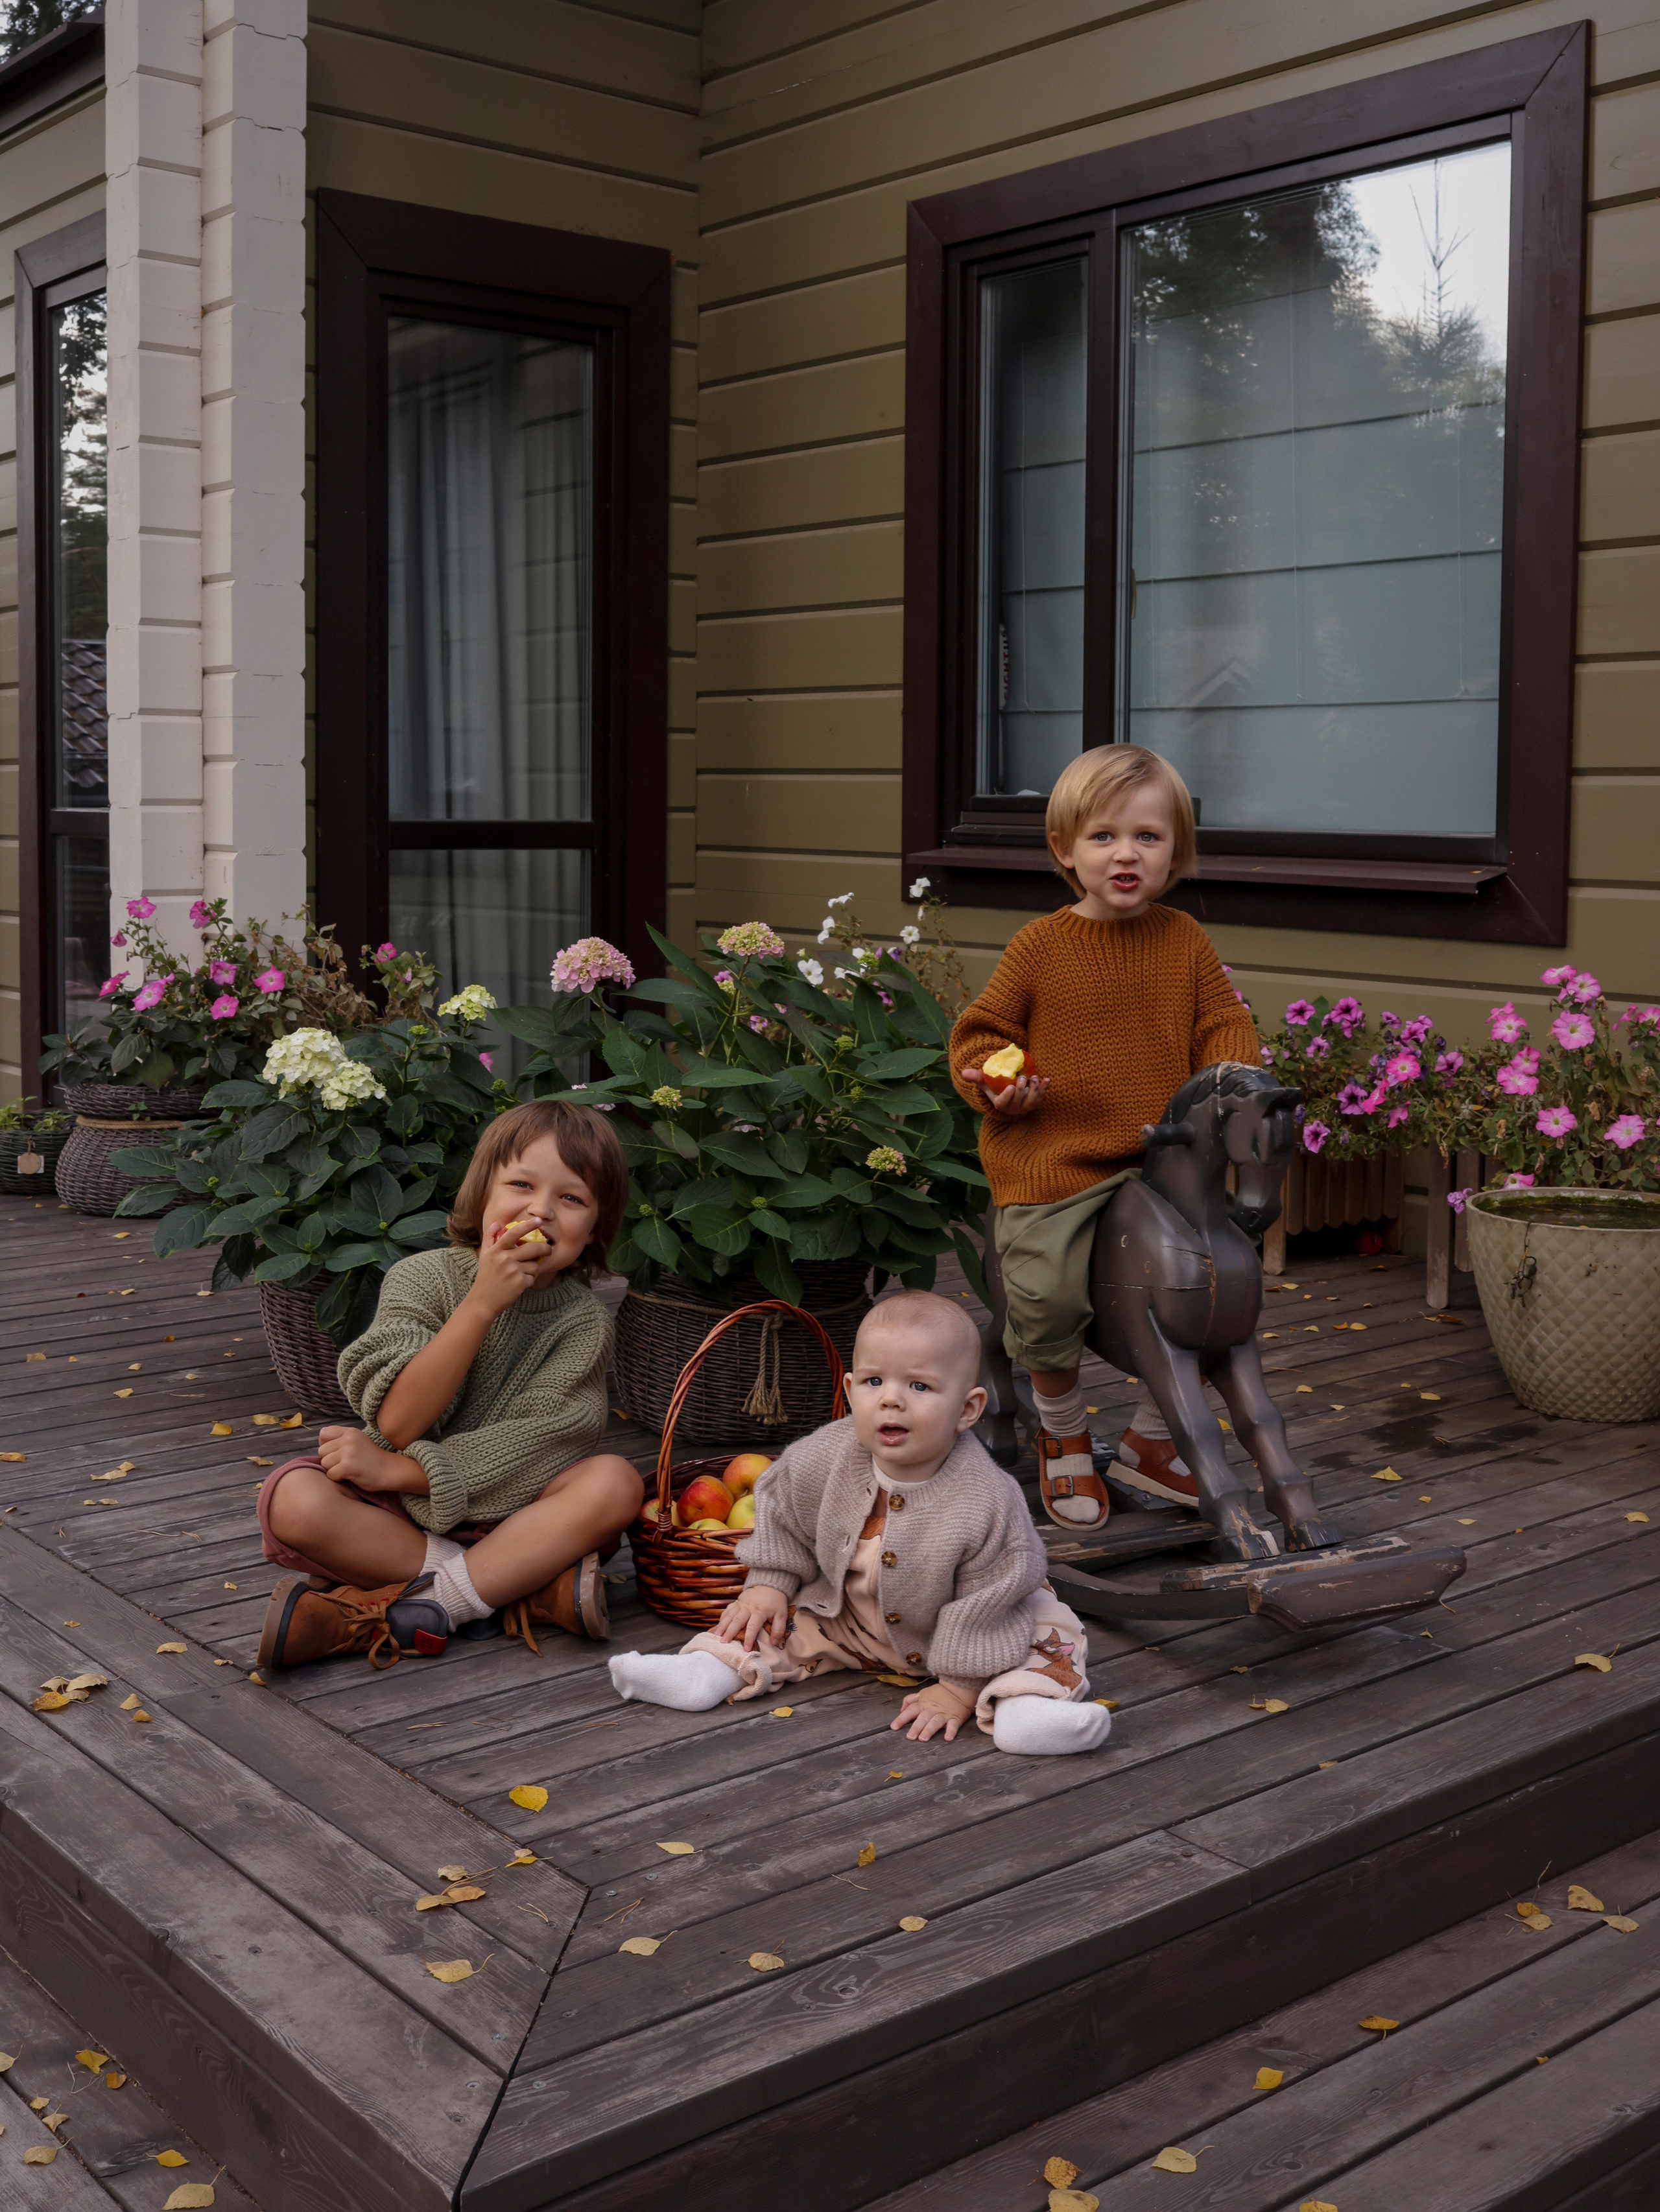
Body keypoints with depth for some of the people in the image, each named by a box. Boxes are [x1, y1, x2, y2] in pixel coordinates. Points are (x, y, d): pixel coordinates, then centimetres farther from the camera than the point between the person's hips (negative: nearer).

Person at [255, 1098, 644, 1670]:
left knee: (614, 1483, -27)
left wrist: (399, 1469, -22)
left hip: (508, 1513, 1)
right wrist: (481, 1304, -25)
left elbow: (539, 1444, -17)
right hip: (398, 1515, 0)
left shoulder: (583, 1321, -5)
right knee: (295, 1499, -27)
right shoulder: (422, 1278, -6)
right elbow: (398, 1422, -18)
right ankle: (526, 1588, -24)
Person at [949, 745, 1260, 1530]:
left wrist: (1234, 1072, -10)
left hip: (1161, 1163, 3)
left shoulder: (1185, 942, 6)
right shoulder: (1040, 947, -3)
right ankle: (1064, 1433, 23)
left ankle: (1150, 1437, 27)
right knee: (1049, 1299, -10)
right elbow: (981, 1030, 3)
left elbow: (1223, 1021, 11)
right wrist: (992, 1083, -17)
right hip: (1054, 1168, -3)